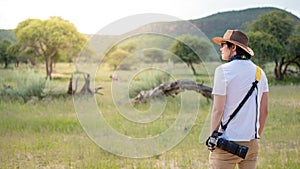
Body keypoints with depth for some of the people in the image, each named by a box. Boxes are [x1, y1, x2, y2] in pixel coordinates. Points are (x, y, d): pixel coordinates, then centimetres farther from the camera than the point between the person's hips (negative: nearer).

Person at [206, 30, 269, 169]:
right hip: (251, 142, 6)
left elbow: (218, 109, -11)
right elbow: (264, 111, 11)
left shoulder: (223, 70, -9)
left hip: (227, 142, -5)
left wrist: (212, 136, -2)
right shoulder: (259, 72, 9)